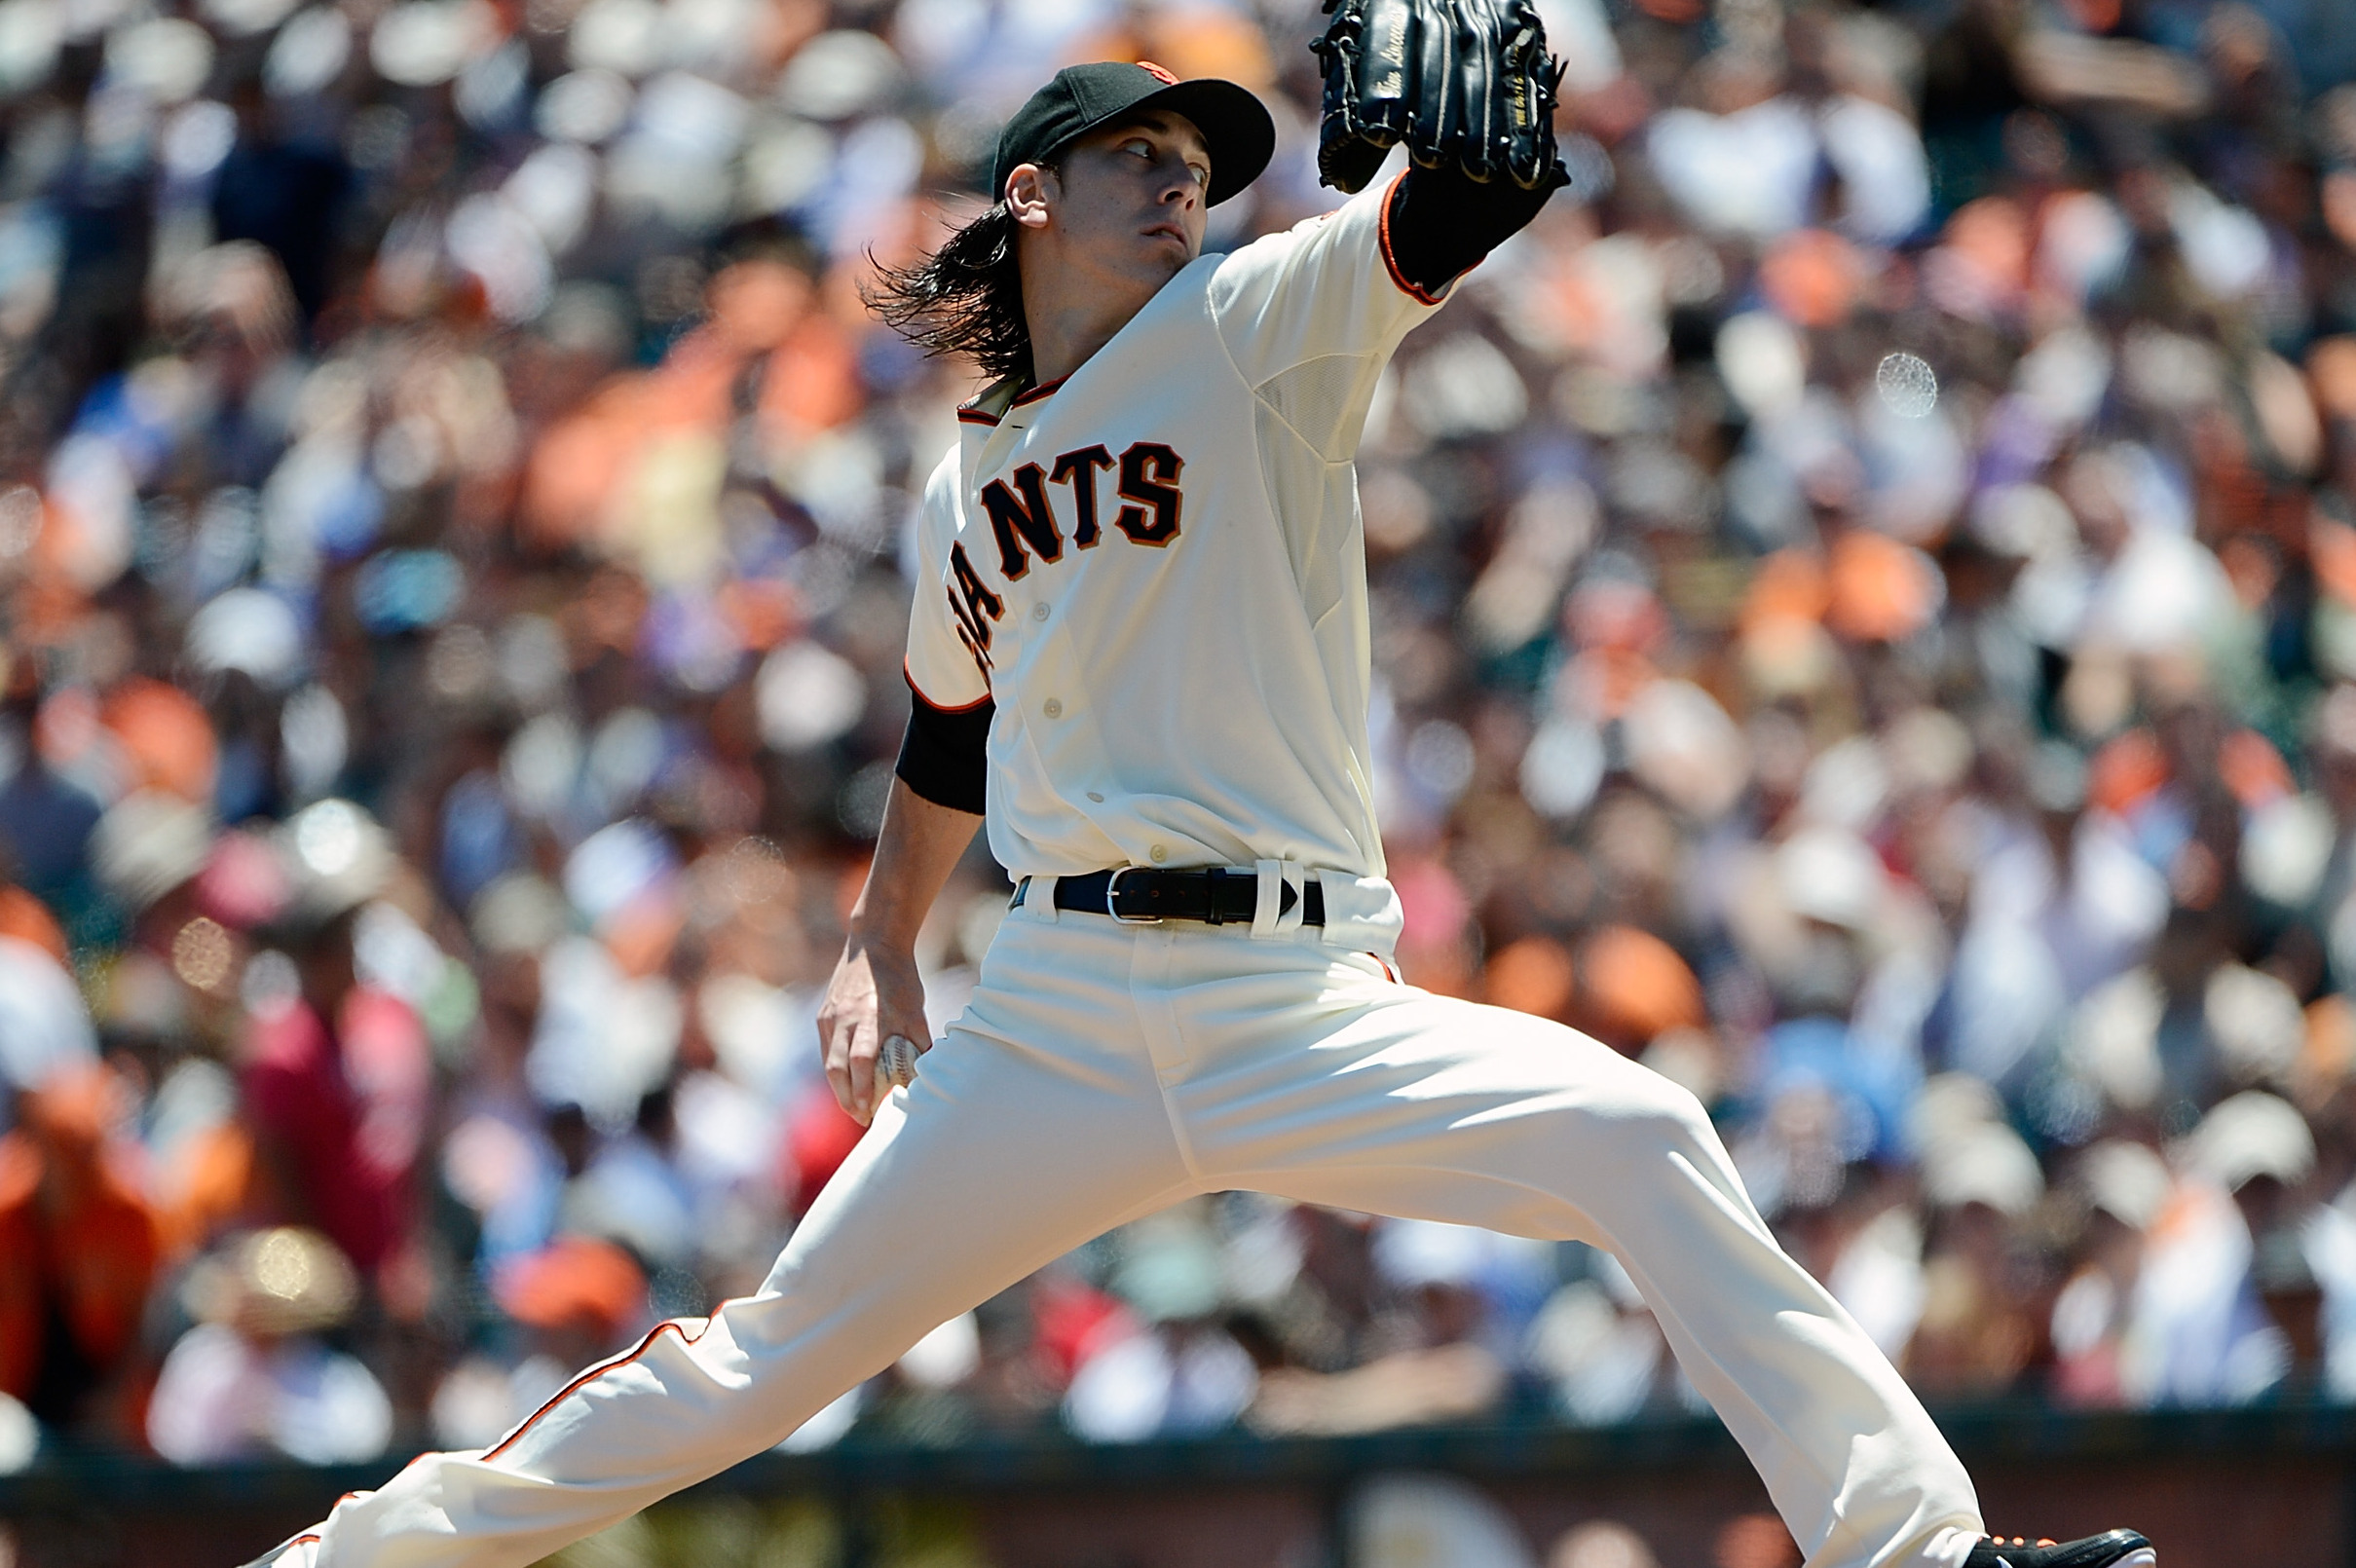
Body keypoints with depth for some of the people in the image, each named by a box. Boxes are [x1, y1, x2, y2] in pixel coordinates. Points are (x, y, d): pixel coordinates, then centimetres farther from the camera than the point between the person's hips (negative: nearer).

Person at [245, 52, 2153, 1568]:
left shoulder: (1253, 331, 3)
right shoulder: (969, 487, 15)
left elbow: (1469, 193, -14)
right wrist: (880, 950, 31)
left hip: (1304, 1009, -2)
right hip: (1060, 1015, 2)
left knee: (1640, 1141, -23)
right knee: (766, 1361, 2)